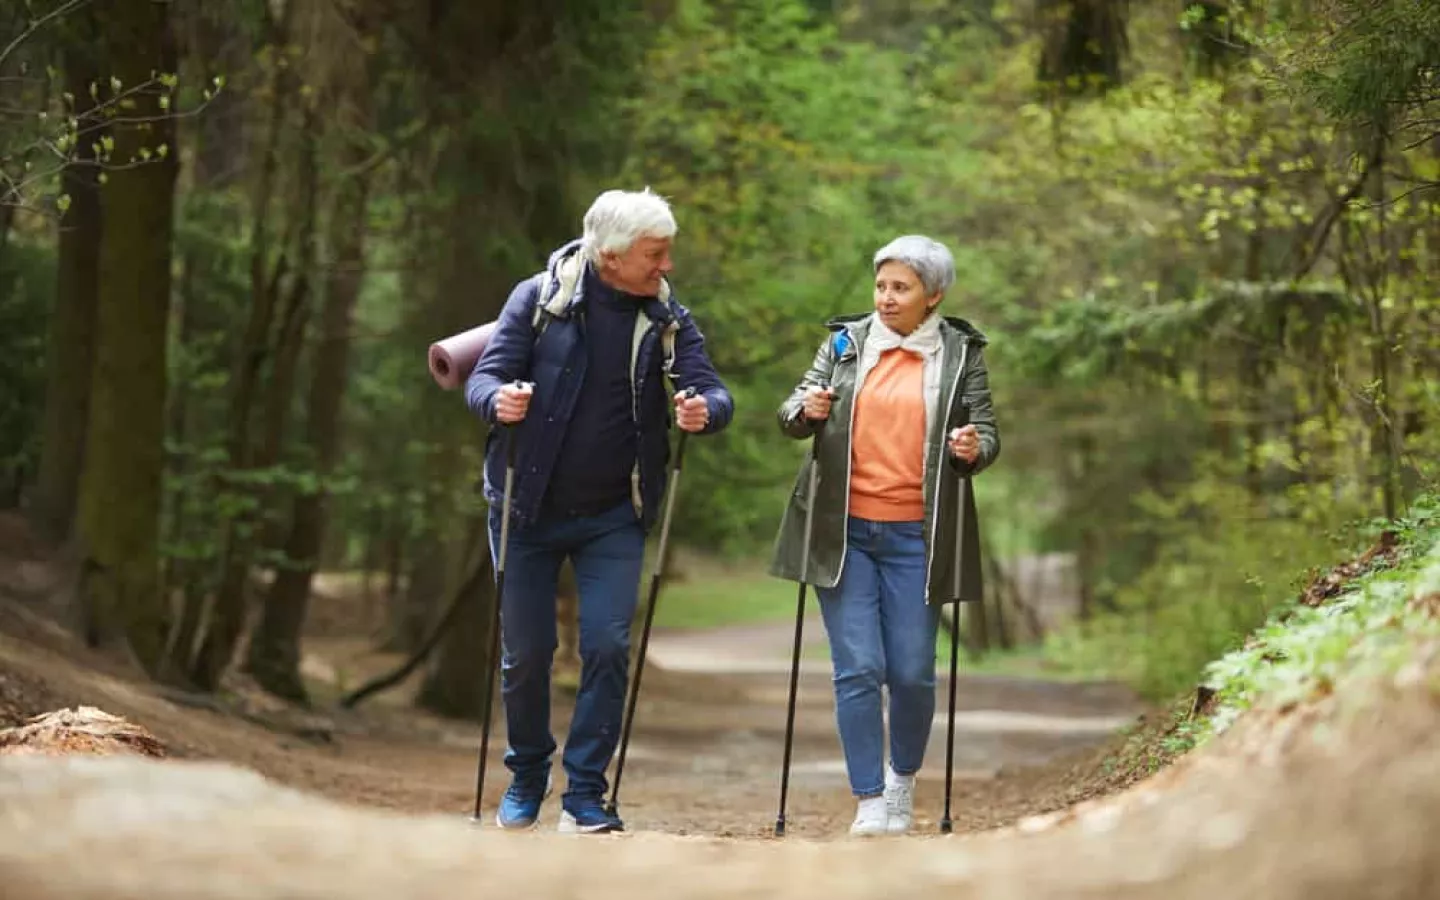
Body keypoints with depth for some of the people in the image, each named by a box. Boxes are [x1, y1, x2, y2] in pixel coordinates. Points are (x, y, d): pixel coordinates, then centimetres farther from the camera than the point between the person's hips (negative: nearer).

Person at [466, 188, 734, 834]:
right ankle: (526, 780, 27)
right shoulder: (538, 298, -10)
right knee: (525, 653, 6)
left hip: (613, 515, 1)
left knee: (608, 647, -9)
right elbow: (485, 376, -11)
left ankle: (584, 794, 2)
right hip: (529, 508, -1)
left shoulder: (667, 317, -4)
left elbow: (713, 390, -10)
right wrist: (499, 400, -34)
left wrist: (705, 410, -34)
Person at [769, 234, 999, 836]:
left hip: (915, 537, -1)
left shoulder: (961, 353, 4)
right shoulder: (845, 342, 8)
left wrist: (973, 449, -20)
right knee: (857, 669, -5)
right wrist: (805, 411, -17)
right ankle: (869, 801, 3)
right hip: (844, 531, 1)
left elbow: (988, 432, 3)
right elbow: (792, 412, 6)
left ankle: (904, 778, 27)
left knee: (912, 673, 1)